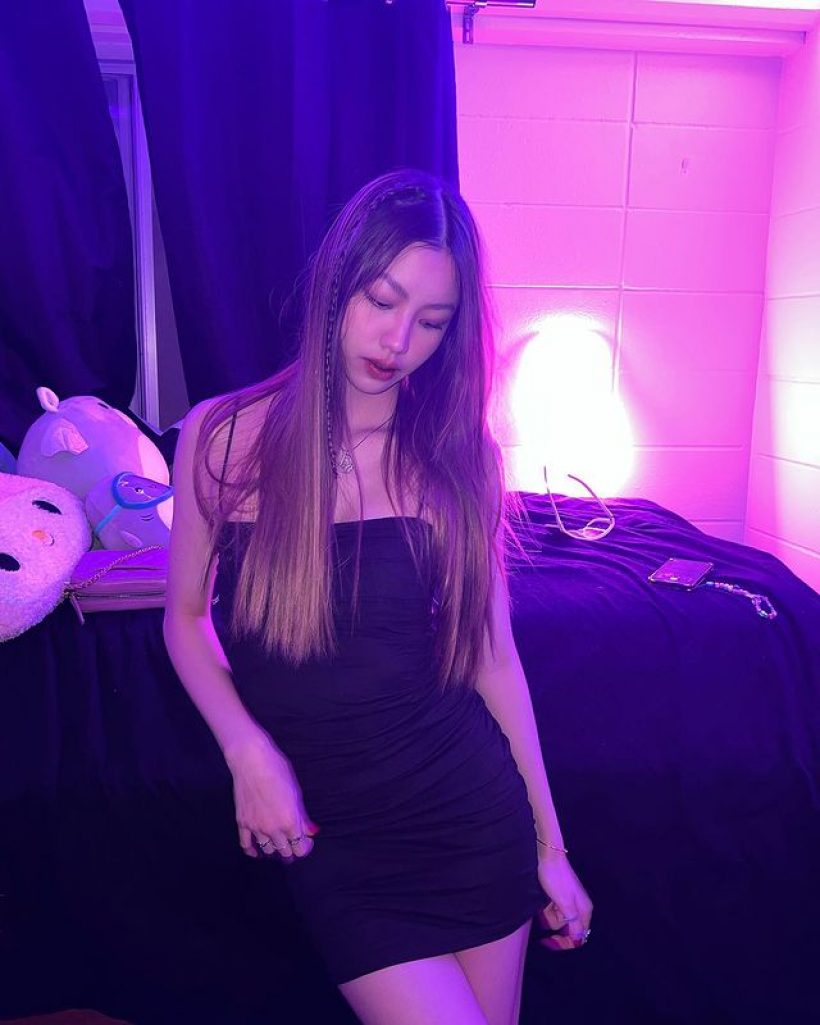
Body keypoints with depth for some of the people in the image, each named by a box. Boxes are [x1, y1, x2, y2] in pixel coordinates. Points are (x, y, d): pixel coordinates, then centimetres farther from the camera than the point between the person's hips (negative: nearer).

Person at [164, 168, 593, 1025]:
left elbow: (491, 653, -1)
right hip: (329, 832, -1)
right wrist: (248, 752, -12)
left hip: (471, 809, 2)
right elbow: (185, 616, 3)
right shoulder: (224, 436, -7)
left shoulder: (459, 454, -5)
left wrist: (548, 844, 5)